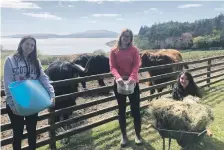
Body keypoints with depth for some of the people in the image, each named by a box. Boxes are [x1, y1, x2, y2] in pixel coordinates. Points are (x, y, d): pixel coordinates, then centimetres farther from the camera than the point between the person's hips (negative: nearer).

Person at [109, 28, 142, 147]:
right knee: (121, 109, 10)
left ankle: (138, 135, 22)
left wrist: (132, 77, -28)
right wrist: (118, 77, -28)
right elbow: (112, 67, -8)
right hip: (119, 83, 1)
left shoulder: (134, 50, 0)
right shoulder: (114, 51, 0)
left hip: (133, 82, 0)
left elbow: (136, 66, -10)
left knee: (135, 109, 4)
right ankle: (124, 136, 24)